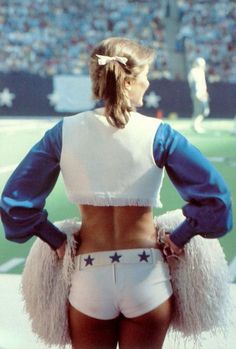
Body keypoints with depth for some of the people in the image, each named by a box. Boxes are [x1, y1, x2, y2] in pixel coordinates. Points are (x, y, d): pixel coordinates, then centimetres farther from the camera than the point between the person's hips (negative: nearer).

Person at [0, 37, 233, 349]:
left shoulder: (66, 132, -4)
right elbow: (214, 196, -12)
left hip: (90, 278, 1)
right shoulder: (157, 134, -9)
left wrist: (56, 240, 5)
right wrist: (179, 238, 0)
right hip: (148, 278, -1)